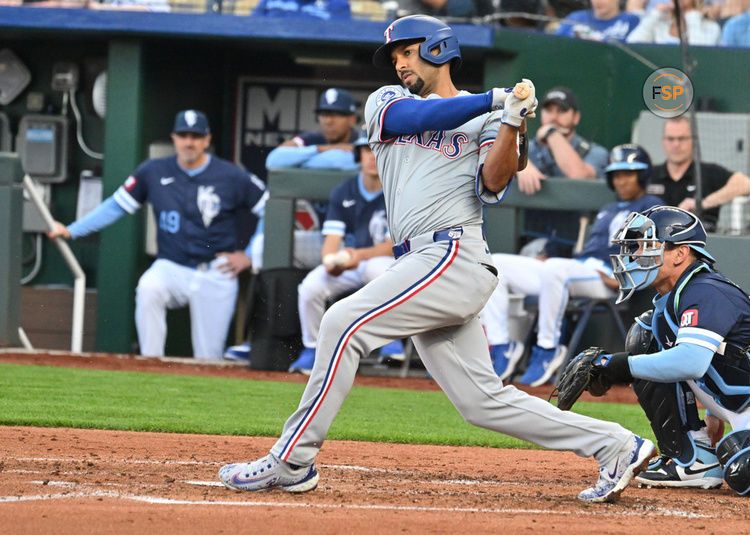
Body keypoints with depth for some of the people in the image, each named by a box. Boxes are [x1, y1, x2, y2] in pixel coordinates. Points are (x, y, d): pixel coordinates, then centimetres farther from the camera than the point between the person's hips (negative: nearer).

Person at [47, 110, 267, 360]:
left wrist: (249, 256, -2)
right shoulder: (154, 172, 1)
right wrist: (71, 231, -1)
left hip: (215, 276, 0)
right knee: (148, 288, -33)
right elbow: (116, 206, 5)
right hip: (171, 269, 0)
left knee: (209, 358, -4)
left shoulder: (232, 177, -3)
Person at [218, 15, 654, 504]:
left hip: (454, 256, -7)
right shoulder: (386, 103, 22)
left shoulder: (484, 118, 7)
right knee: (483, 401, 2)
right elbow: (415, 117, -1)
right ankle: (616, 447, 7)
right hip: (422, 263, 7)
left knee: (344, 322, -19)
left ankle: (291, 463, -17)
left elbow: (494, 184, -9)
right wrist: (494, 99, -9)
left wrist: (511, 122, -24)